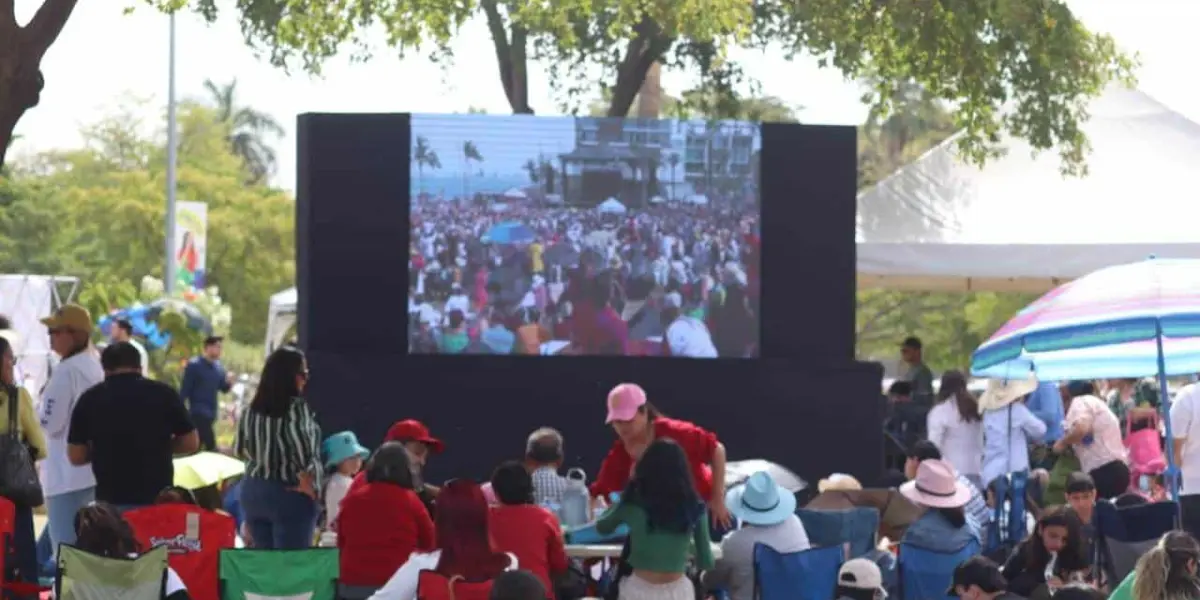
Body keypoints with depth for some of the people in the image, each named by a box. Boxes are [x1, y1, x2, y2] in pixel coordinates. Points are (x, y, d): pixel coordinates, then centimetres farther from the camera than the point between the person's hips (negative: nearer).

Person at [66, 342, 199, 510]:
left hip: (111, 500, 0)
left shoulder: (90, 399, -1)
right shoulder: (163, 393, -1)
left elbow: (76, 456, 2)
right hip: (158, 498, 0)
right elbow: (191, 443, 4)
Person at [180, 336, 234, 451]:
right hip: (198, 412, -7)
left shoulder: (218, 366, 11)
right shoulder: (194, 365, -11)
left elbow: (223, 388, 16)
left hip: (211, 413, 7)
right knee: (210, 445, -16)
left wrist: (228, 382, -8)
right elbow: (184, 390, -11)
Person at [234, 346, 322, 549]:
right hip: (289, 494, -7)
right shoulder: (296, 407, -14)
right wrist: (308, 485, -13)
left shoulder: (251, 409, 6)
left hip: (252, 491, 7)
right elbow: (303, 449, -26)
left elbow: (239, 450, 16)